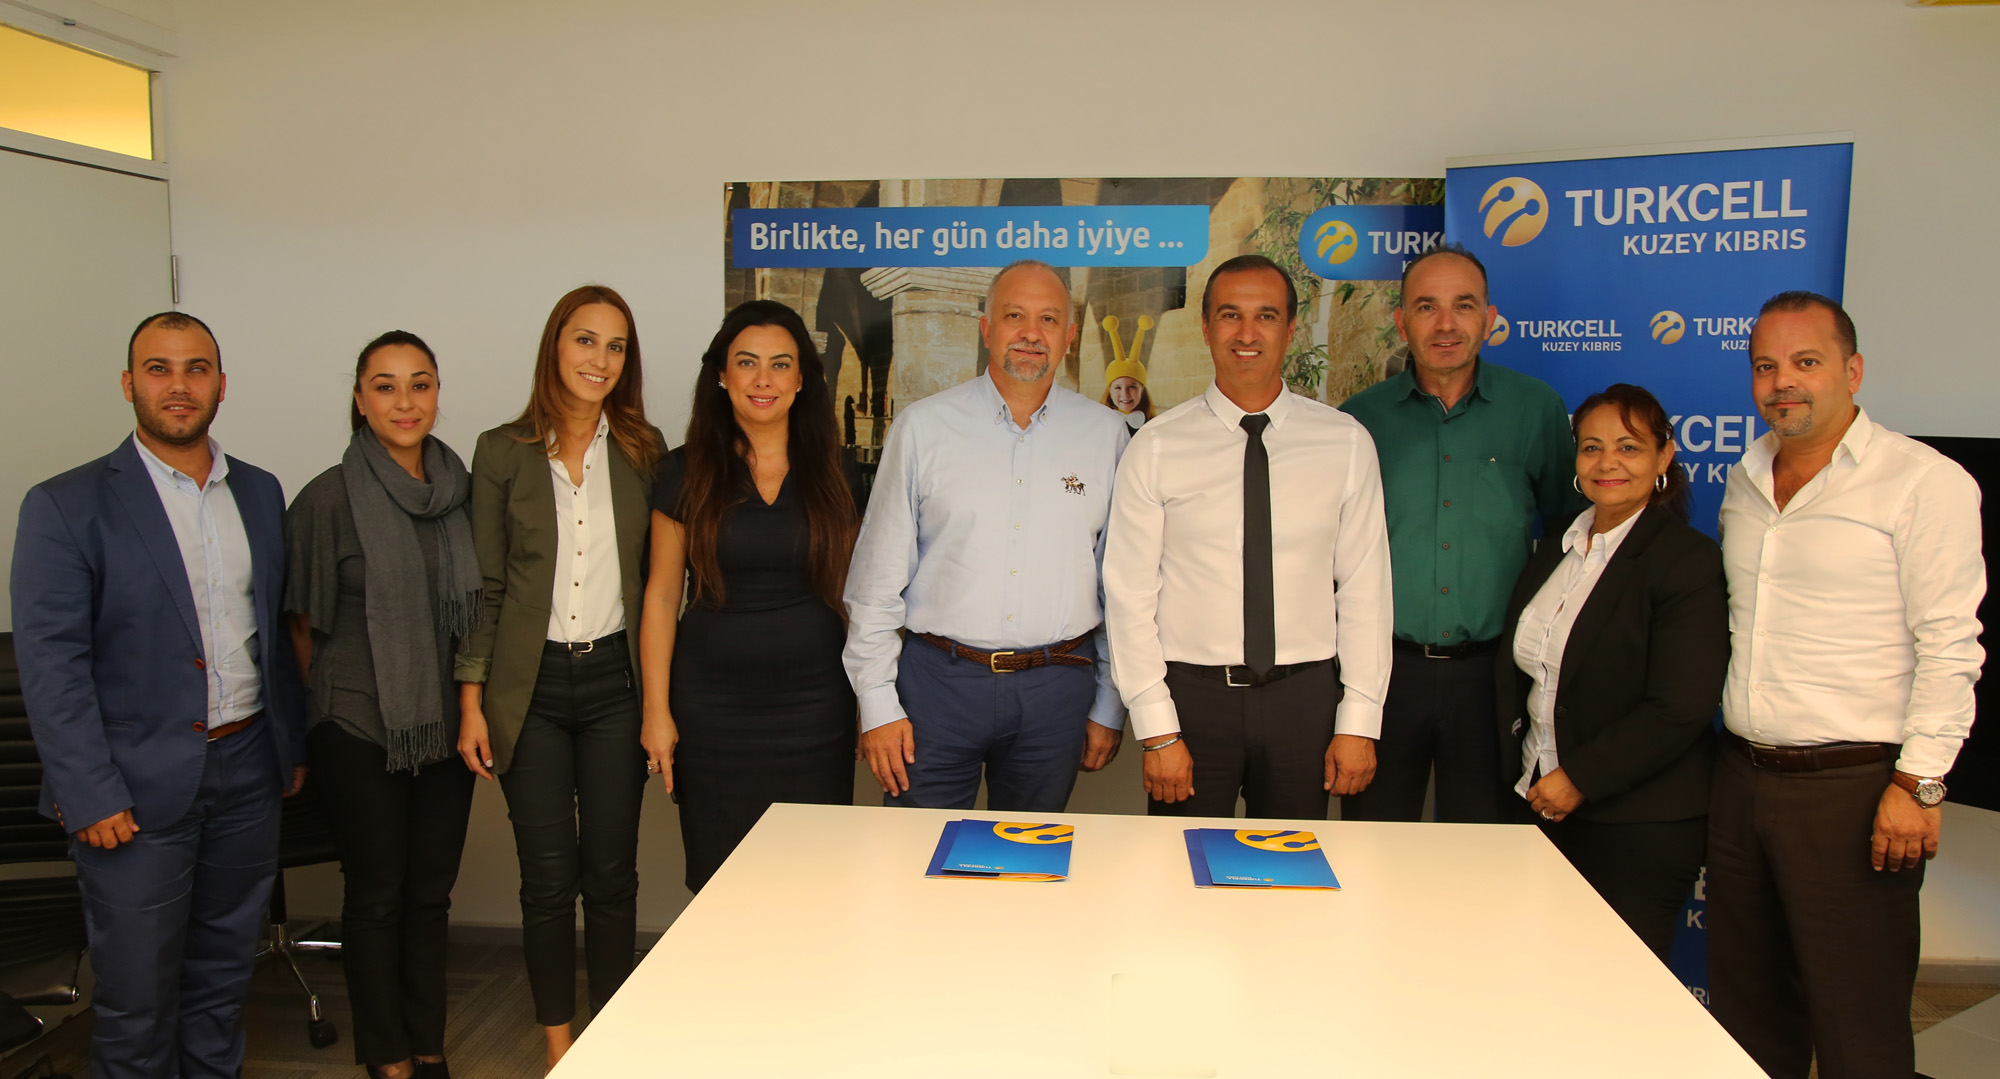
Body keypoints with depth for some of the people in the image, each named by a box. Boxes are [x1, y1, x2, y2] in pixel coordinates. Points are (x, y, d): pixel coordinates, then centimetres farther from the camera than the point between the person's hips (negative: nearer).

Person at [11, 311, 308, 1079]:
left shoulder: (260, 493, 8)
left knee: (225, 977, 17)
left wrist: (294, 743, 11)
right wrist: (90, 796, -15)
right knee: (136, 996, 5)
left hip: (248, 773, 5)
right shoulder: (67, 505, -8)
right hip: (139, 788, -4)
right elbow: (49, 662, -11)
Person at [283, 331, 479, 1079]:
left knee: (431, 891, 12)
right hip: (360, 729, -4)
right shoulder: (329, 498, -9)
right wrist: (333, 704, 4)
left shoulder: (461, 490, 4)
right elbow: (303, 624, -1)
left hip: (447, 723, 4)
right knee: (377, 895, 7)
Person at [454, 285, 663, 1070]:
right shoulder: (502, 452, 1)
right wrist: (472, 702, -1)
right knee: (548, 875, 5)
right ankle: (558, 1044, 21)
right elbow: (484, 586, 3)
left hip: (615, 679, 1)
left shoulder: (643, 449, 5)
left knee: (612, 871, 6)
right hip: (531, 685, -1)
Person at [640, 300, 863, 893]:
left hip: (815, 701, 1)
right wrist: (657, 709, 0)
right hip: (712, 703, 0)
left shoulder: (836, 473, 4)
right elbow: (662, 593, 3)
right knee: (720, 878, 4)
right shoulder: (686, 473, 1)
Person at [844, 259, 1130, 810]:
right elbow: (878, 577, 1)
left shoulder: (1105, 434, 3)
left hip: (1057, 688, 1)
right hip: (939, 680, -1)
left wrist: (1110, 707, 7)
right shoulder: (923, 427, -1)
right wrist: (877, 703, -3)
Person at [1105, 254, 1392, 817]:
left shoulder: (1346, 443, 2)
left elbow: (1364, 586, 2)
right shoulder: (1156, 447, -3)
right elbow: (1130, 594, -4)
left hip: (1305, 697, 1)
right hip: (1191, 694, -1)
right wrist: (1157, 731, -8)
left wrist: (1359, 722, -2)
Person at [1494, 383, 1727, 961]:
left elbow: (1679, 710, -18)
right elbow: (1513, 670, 16)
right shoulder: (1555, 549, 11)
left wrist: (1579, 779, -15)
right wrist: (1517, 774, 6)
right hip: (1541, 804, 6)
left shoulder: (1689, 560, -11)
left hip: (1639, 826, -6)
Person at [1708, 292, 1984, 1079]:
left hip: (1851, 787, -6)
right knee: (1746, 1012, 15)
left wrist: (1918, 784, -15)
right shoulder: (1745, 482, 13)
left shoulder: (1923, 483, -8)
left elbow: (1949, 646, -11)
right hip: (1741, 777, 7)